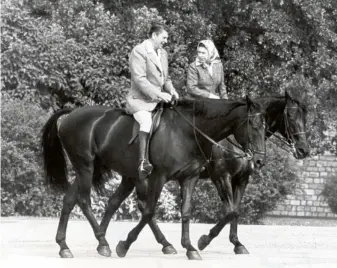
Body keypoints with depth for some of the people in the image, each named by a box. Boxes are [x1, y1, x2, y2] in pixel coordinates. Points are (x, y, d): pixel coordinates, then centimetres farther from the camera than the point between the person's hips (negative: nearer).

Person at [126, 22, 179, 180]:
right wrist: (158, 94, -25)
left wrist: (172, 91, 2)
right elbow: (139, 79, -19)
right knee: (146, 120, -33)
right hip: (140, 99, -9)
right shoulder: (139, 51, -11)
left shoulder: (163, 53, 15)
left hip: (159, 99, 9)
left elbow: (166, 78, 23)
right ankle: (143, 162, -41)